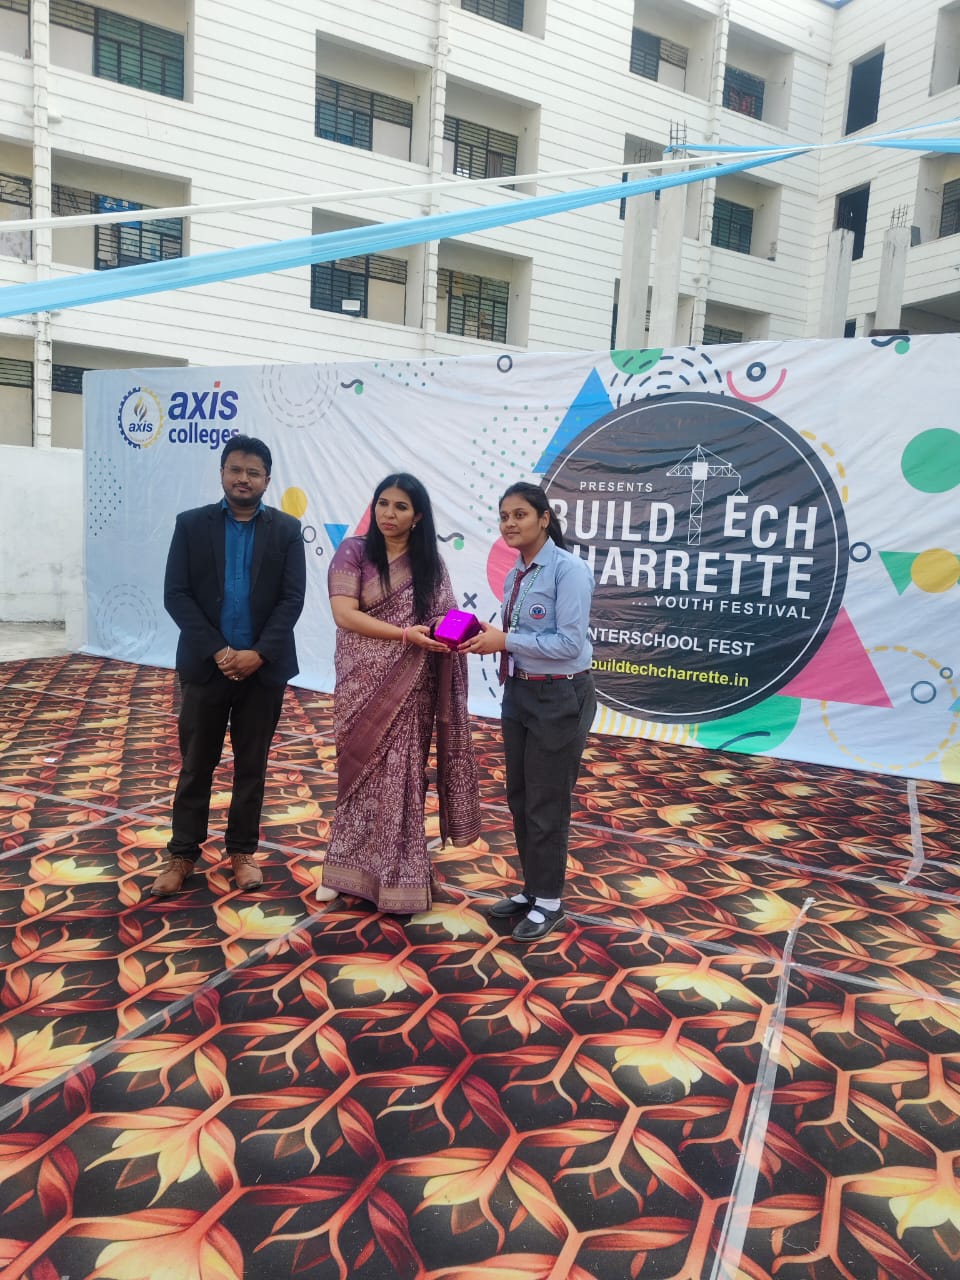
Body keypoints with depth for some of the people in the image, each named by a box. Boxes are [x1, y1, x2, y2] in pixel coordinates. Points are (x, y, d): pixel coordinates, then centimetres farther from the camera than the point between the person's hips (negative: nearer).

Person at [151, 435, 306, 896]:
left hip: (263, 667, 0)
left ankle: (242, 851, 24)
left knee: (252, 765, 10)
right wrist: (218, 651, -14)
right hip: (206, 664, 0)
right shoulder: (191, 524, 2)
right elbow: (176, 596, -4)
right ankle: (183, 854, 22)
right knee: (195, 765, 8)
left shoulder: (286, 529, 2)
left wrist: (258, 654, -15)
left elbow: (292, 599, -4)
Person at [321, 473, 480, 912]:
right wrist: (405, 634, -23)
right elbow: (344, 614, -13)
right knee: (362, 773, 6)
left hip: (411, 689, 2)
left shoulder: (430, 563, 6)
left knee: (402, 775, 5)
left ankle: (396, 873, 18)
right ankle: (346, 867, 23)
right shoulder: (354, 551, -3)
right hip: (365, 685, -2)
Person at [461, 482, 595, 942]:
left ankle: (548, 900, 23)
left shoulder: (568, 569, -15)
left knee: (546, 801, 4)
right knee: (519, 796, 16)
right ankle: (531, 888, 34)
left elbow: (569, 644, -21)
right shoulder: (514, 576, 9)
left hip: (559, 698, -8)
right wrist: (490, 636, -6)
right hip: (518, 693, 8)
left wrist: (505, 640, -19)